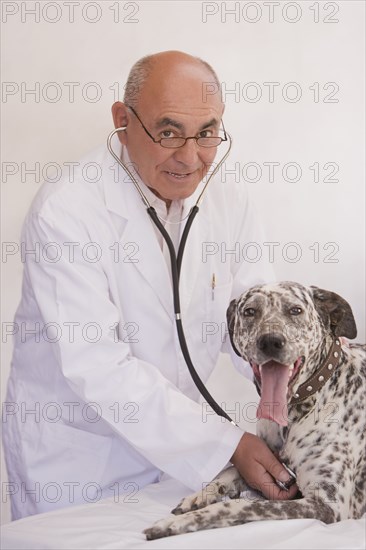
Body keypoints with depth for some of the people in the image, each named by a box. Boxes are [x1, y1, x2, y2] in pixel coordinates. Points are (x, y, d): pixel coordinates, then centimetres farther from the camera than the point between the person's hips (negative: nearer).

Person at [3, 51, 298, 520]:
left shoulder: (228, 201, -3)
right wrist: (228, 443, -32)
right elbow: (98, 367, -28)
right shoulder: (64, 213, -24)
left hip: (172, 440, 6)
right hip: (72, 456, -5)